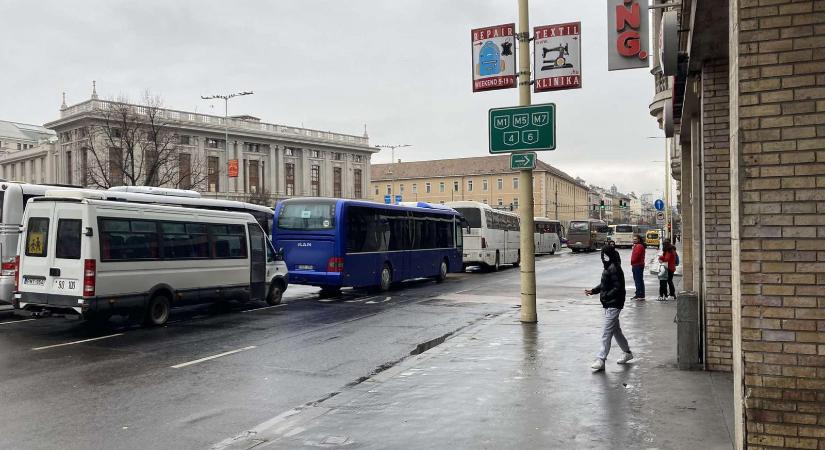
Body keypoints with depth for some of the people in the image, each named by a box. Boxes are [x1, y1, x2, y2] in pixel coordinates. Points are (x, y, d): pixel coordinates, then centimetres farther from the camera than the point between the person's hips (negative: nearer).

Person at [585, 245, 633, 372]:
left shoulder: (614, 268, -19)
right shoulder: (608, 267, 12)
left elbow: (618, 288, -23)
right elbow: (604, 284, 20)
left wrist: (605, 296, -23)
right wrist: (593, 291, 8)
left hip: (613, 305, -11)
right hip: (609, 305, 11)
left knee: (606, 333, -9)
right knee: (616, 330, 21)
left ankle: (601, 360, -7)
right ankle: (627, 352, 36)